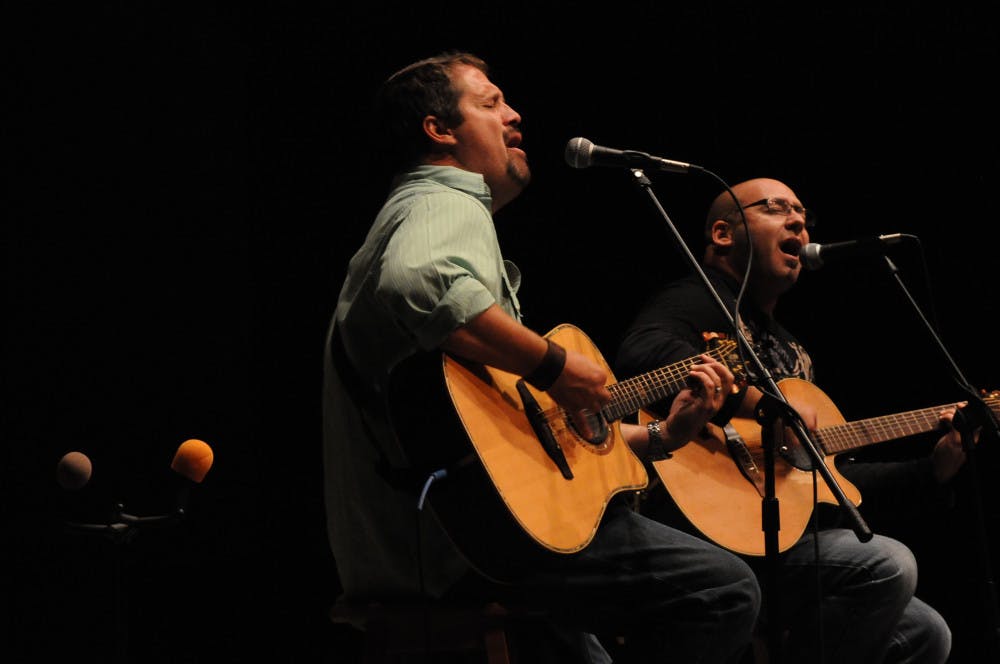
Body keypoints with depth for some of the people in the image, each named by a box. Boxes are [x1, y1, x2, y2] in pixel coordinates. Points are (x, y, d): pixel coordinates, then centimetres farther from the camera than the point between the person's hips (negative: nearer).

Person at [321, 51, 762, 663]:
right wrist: (554, 365, -23)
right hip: (456, 542, -11)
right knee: (724, 588, -13)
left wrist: (661, 434, 22)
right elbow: (419, 286, -34)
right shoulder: (448, 204, -5)